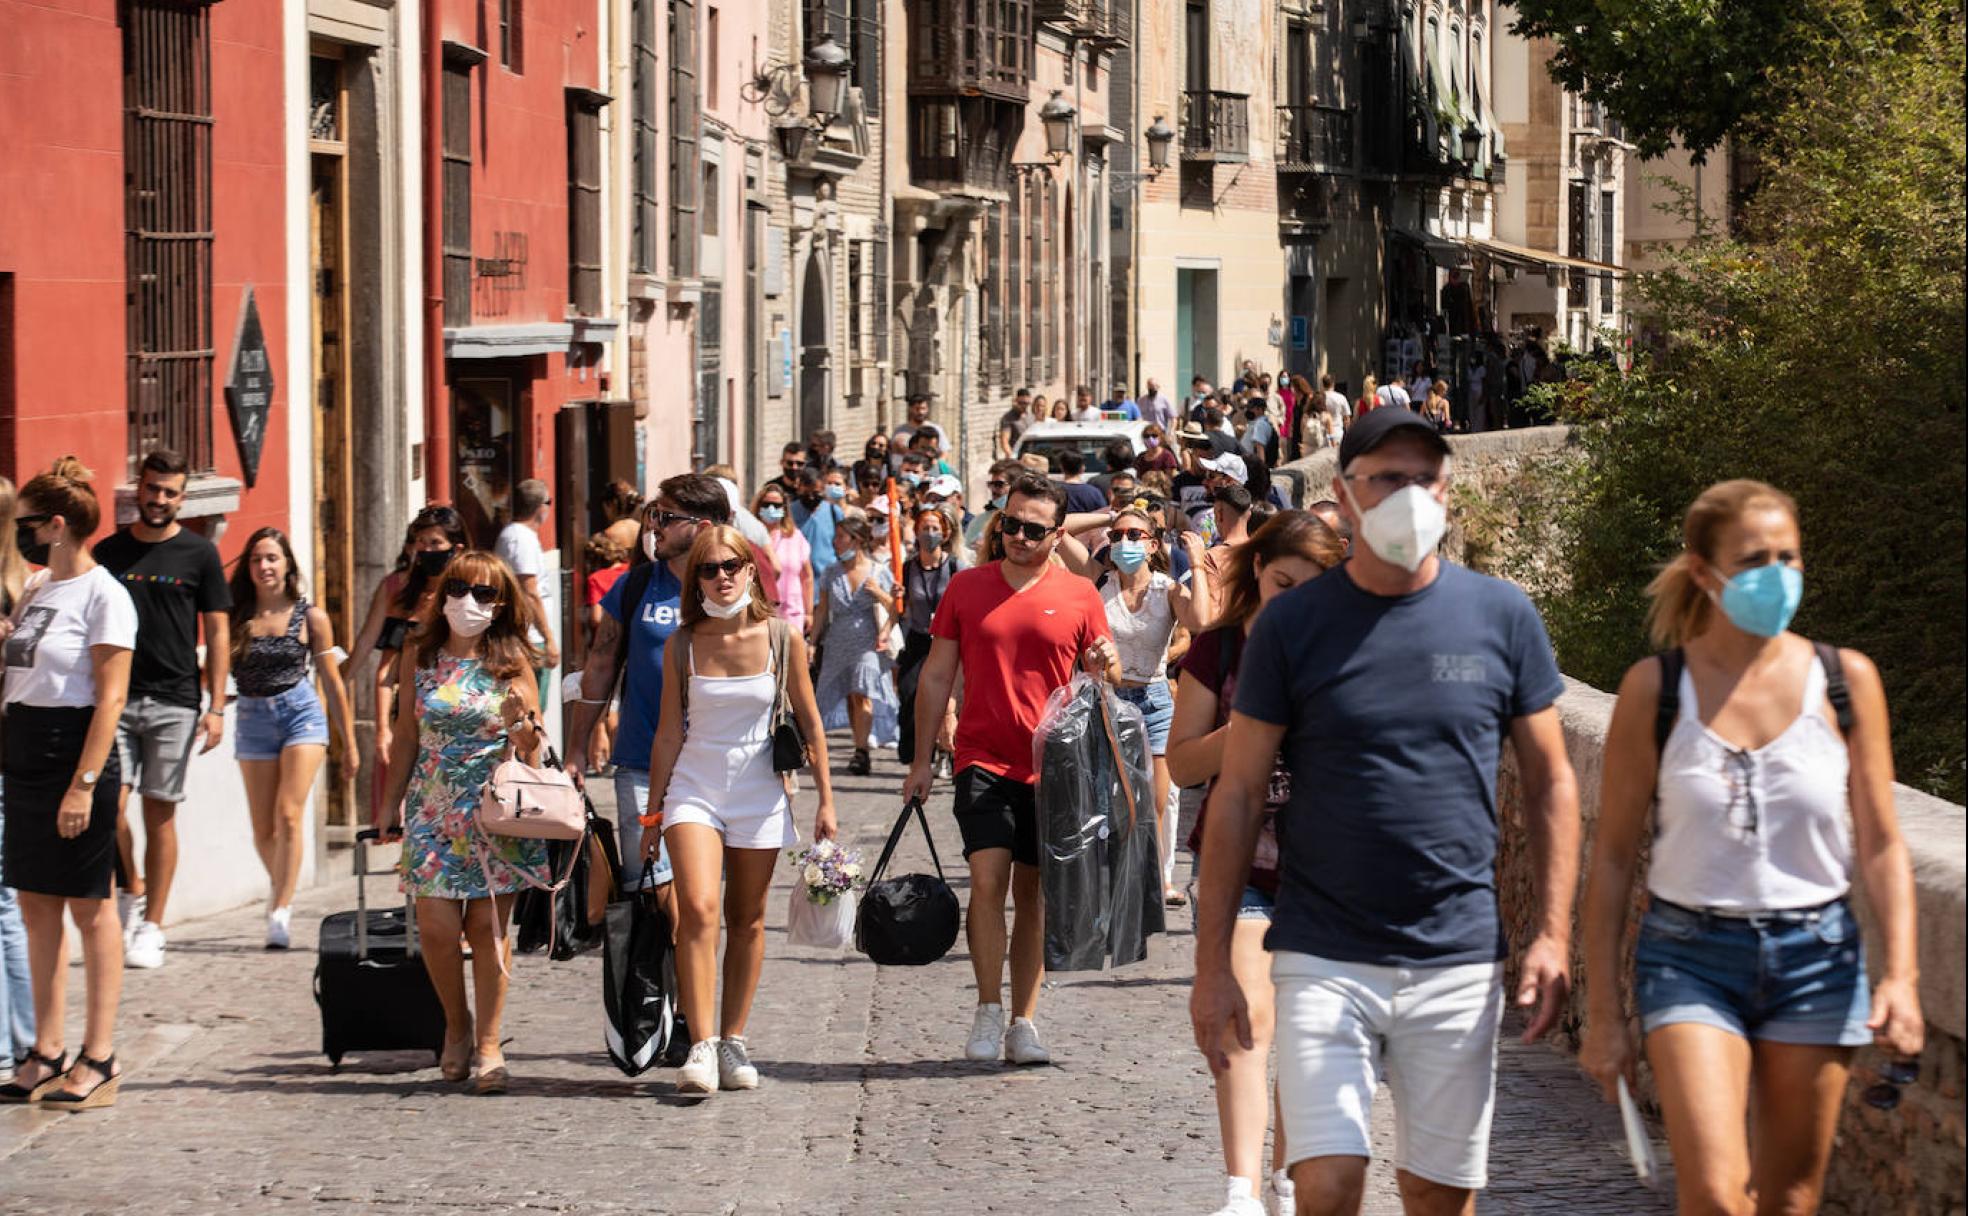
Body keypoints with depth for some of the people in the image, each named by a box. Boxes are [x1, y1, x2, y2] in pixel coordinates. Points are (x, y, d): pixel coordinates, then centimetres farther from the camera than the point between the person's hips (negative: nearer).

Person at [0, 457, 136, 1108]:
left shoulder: (104, 596, -11)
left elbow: (111, 696, -16)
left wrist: (84, 783, -20)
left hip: (74, 754, -8)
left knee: (89, 907, -2)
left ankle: (99, 1060, 3)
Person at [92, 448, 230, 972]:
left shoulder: (198, 553, 4)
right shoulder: (109, 551, 9)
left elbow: (217, 634, 4)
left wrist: (216, 707, -3)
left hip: (174, 702, -2)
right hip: (115, 698, 2)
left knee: (160, 814, 1)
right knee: (109, 806, -10)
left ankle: (151, 927, 7)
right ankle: (130, 895, 9)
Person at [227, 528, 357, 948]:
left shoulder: (310, 618, 1)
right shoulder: (236, 618, 2)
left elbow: (333, 682, 7)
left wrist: (349, 744, 9)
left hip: (301, 713, -2)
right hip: (254, 721, 2)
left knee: (288, 815, -17)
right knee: (263, 831, 6)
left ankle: (281, 912, -18)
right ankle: (284, 892, 31)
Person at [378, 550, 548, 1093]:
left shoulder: (511, 662, 1)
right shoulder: (419, 656, 7)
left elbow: (535, 751, 4)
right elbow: (407, 737, 14)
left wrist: (519, 722, -17)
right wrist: (391, 803, 14)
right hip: (434, 808, 2)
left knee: (489, 926, -3)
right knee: (436, 927, -6)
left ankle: (488, 1044, 7)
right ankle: (457, 1025, 19)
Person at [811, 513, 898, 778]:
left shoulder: (879, 571, 0)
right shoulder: (832, 573, 7)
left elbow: (894, 610, 4)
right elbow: (822, 611, 12)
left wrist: (880, 593, -13)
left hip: (866, 643, -4)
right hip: (838, 644, 4)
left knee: (861, 694, -17)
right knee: (849, 699, 4)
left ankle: (861, 753, -18)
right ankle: (861, 749, 13)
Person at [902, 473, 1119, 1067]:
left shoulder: (1079, 596, 4)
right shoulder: (966, 587, 5)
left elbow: (1105, 683, 10)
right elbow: (936, 675, 11)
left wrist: (1107, 665, -15)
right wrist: (922, 759, 8)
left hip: (1051, 766, 1)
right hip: (983, 761, -1)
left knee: (1033, 892, 6)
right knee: (988, 877, -16)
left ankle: (1023, 1023, 12)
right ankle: (988, 1012, -9)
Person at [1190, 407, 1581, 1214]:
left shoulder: (1501, 617, 2)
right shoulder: (1294, 624, -1)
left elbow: (1549, 782, 8)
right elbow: (1238, 795, 2)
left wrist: (1553, 935, -1)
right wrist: (1212, 964, -2)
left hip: (1457, 964, 2)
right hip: (1324, 959, -2)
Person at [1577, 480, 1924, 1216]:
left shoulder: (1845, 681, 0)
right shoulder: (1655, 689, -4)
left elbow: (1881, 846, 4)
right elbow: (1612, 858, 1)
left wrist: (1900, 975, -9)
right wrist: (1602, 1010, 0)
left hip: (1816, 956, 2)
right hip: (1691, 957, -2)